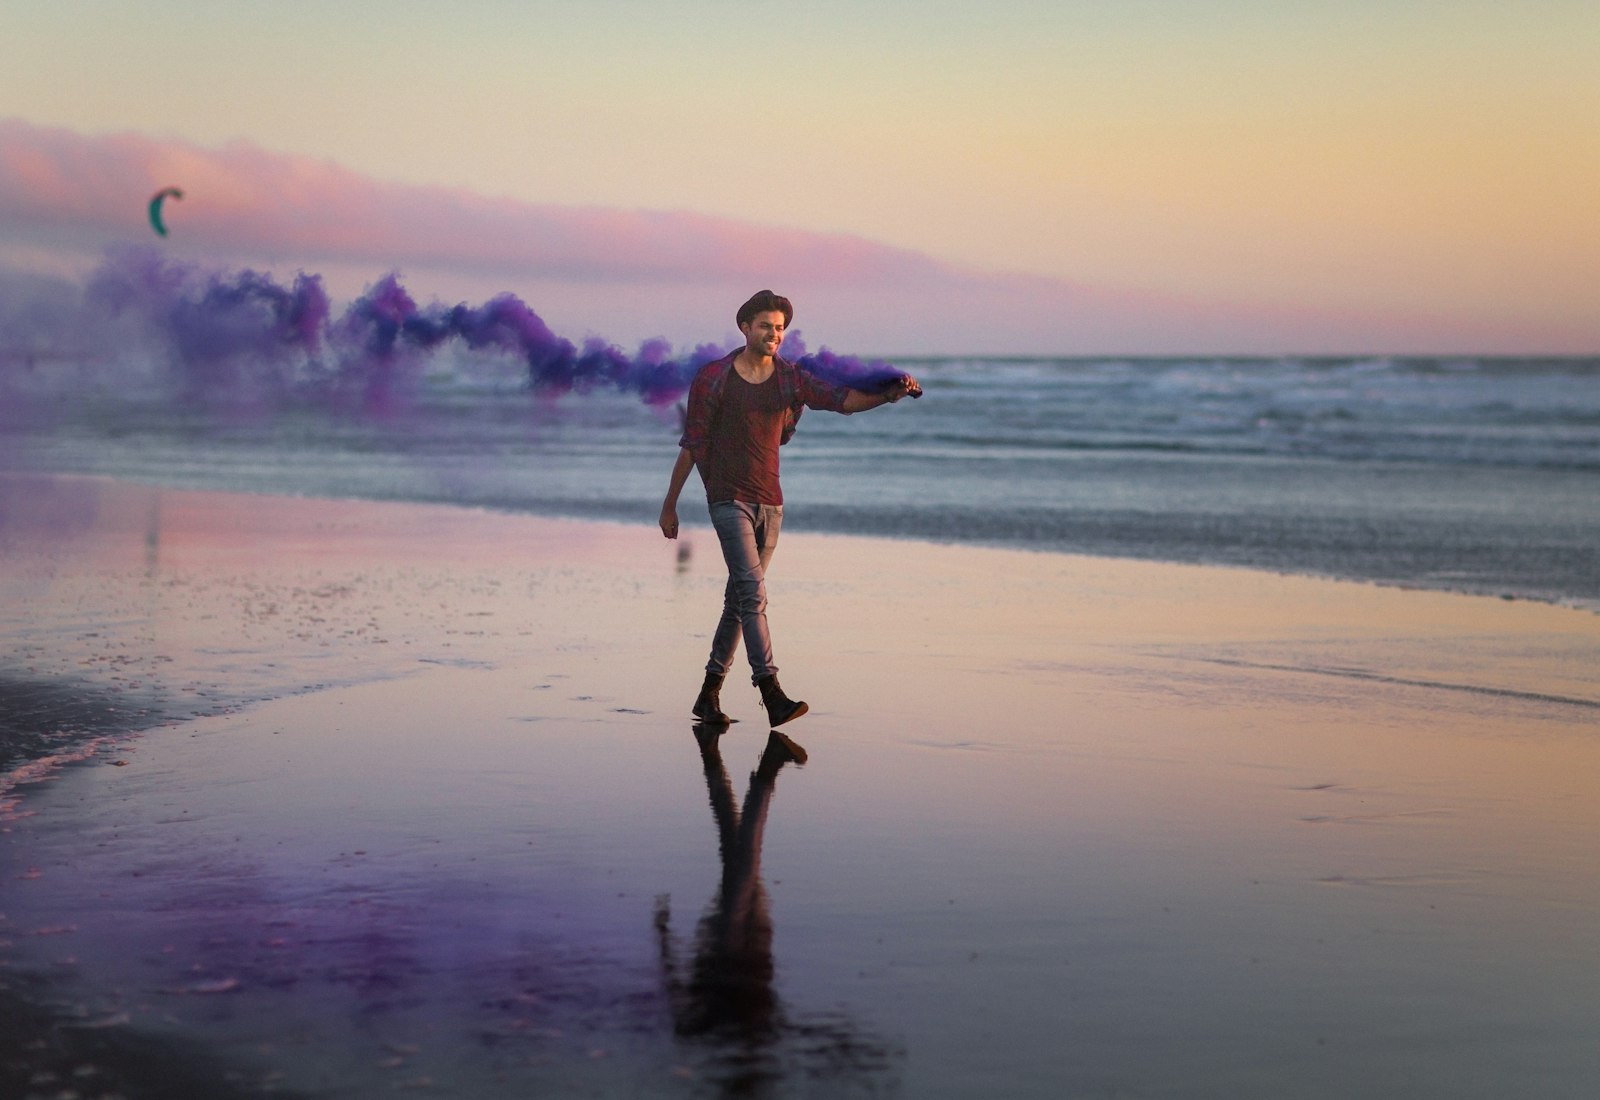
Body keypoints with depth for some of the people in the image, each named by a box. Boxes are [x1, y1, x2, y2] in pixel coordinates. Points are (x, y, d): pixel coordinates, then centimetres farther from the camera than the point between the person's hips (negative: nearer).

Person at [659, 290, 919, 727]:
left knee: (739, 599, 9)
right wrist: (670, 504, 3)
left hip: (770, 502, 5)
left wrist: (890, 394, -27)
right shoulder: (714, 378, -3)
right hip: (729, 499, -5)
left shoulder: (791, 379, 5)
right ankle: (772, 695, -23)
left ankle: (709, 695, 19)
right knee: (753, 592, -16)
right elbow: (691, 444, 1)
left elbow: (842, 399, -9)